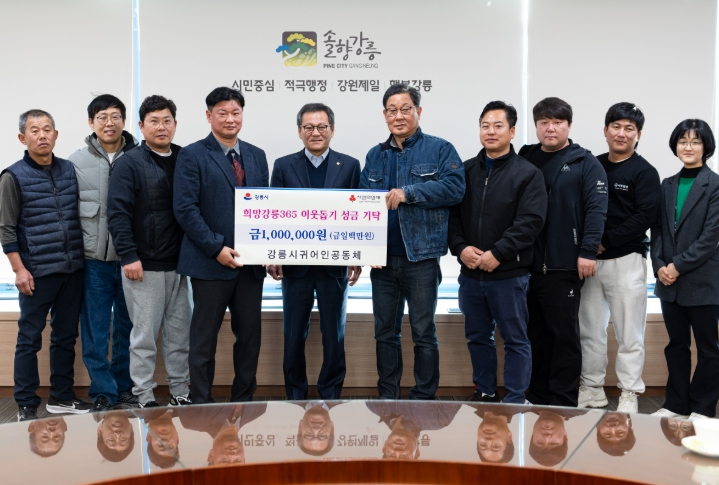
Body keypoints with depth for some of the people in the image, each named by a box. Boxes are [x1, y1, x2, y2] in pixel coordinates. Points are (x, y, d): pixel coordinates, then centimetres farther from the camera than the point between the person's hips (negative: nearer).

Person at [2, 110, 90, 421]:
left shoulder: (69, 170, 7)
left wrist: (82, 257, 8)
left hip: (72, 269, 5)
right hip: (37, 272, -4)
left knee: (66, 335, 13)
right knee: (30, 339, 4)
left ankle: (61, 396, 26)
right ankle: (26, 406, 14)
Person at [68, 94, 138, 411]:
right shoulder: (76, 162, 4)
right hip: (93, 259, 0)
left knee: (128, 329, 10)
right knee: (95, 331, 5)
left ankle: (126, 389, 24)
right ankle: (103, 392, 17)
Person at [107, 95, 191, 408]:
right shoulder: (130, 164, -4)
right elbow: (118, 213, -9)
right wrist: (129, 256, -16)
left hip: (177, 265, 5)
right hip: (144, 266, -4)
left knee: (180, 333, 11)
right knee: (145, 335, 3)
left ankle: (180, 392, 22)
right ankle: (144, 397, 14)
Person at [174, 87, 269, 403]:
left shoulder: (256, 156, 13)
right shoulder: (192, 155, -3)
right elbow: (185, 209, -10)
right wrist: (216, 249, -16)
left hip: (251, 261, 5)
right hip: (211, 262, -5)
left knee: (250, 336, 10)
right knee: (204, 338, 5)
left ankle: (243, 400, 23)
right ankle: (202, 404, 15)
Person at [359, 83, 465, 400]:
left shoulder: (439, 149, 1)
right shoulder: (375, 156, 14)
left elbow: (455, 187, -14)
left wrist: (409, 192, -19)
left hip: (421, 257, -4)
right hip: (382, 258, 5)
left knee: (423, 333, 2)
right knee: (385, 332, 11)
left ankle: (424, 399, 13)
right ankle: (387, 397, 22)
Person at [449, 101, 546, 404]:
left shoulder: (528, 173, -4)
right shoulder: (465, 170, 10)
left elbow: (530, 221, -13)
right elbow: (451, 214, 6)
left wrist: (498, 254, -19)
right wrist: (460, 248, -10)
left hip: (509, 274, -5)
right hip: (470, 272, 5)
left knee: (515, 339, 4)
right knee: (477, 337, 15)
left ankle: (515, 400, 14)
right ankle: (485, 393, 29)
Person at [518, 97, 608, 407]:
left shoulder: (585, 163, 1)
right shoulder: (524, 159, 13)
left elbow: (596, 209, -8)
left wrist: (588, 252, -16)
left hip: (564, 266, -4)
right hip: (525, 264, 4)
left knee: (564, 333, 2)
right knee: (535, 333, 11)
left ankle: (563, 402, 10)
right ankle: (537, 398, 21)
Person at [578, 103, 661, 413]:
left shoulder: (644, 172, -2)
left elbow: (646, 216, -11)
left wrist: (606, 241, -14)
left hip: (626, 260, -4)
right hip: (590, 259, 5)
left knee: (628, 333, 0)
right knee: (589, 330, 10)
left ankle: (629, 394, 10)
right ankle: (592, 389, 21)